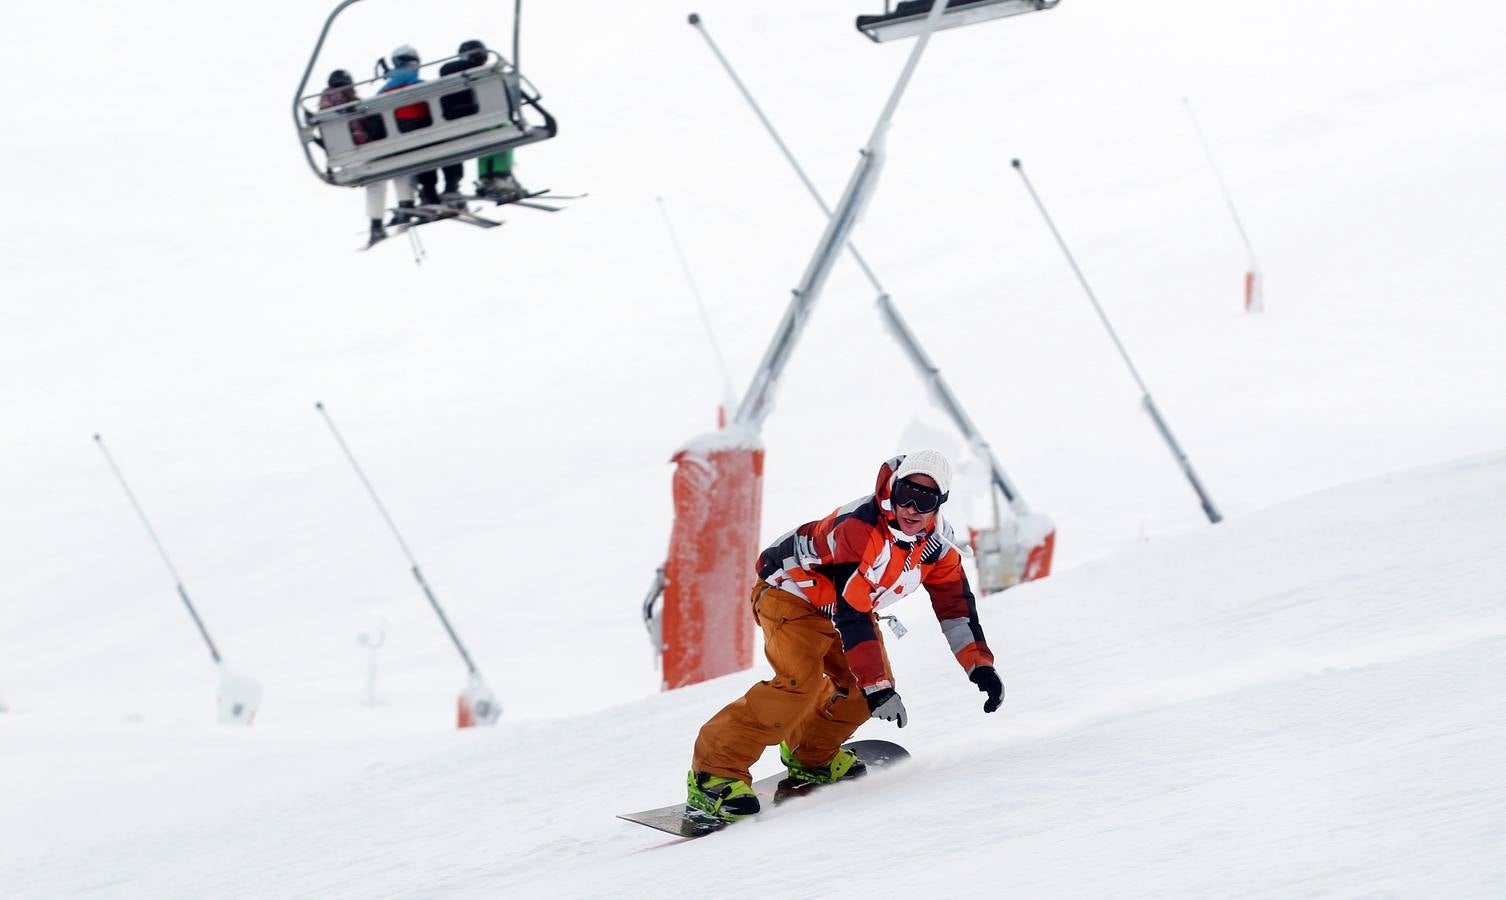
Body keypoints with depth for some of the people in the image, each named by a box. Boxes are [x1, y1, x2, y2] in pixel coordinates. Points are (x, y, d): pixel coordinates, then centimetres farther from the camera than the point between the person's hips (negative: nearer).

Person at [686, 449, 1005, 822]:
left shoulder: (937, 543, -12)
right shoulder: (858, 528, -36)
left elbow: (955, 604, 0)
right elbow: (851, 616, -38)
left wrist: (980, 665, -8)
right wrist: (877, 688, -40)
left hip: (848, 602, 8)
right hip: (792, 593, -8)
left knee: (868, 683, -4)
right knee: (800, 682, -26)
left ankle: (810, 755, 22)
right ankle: (715, 772, -23)